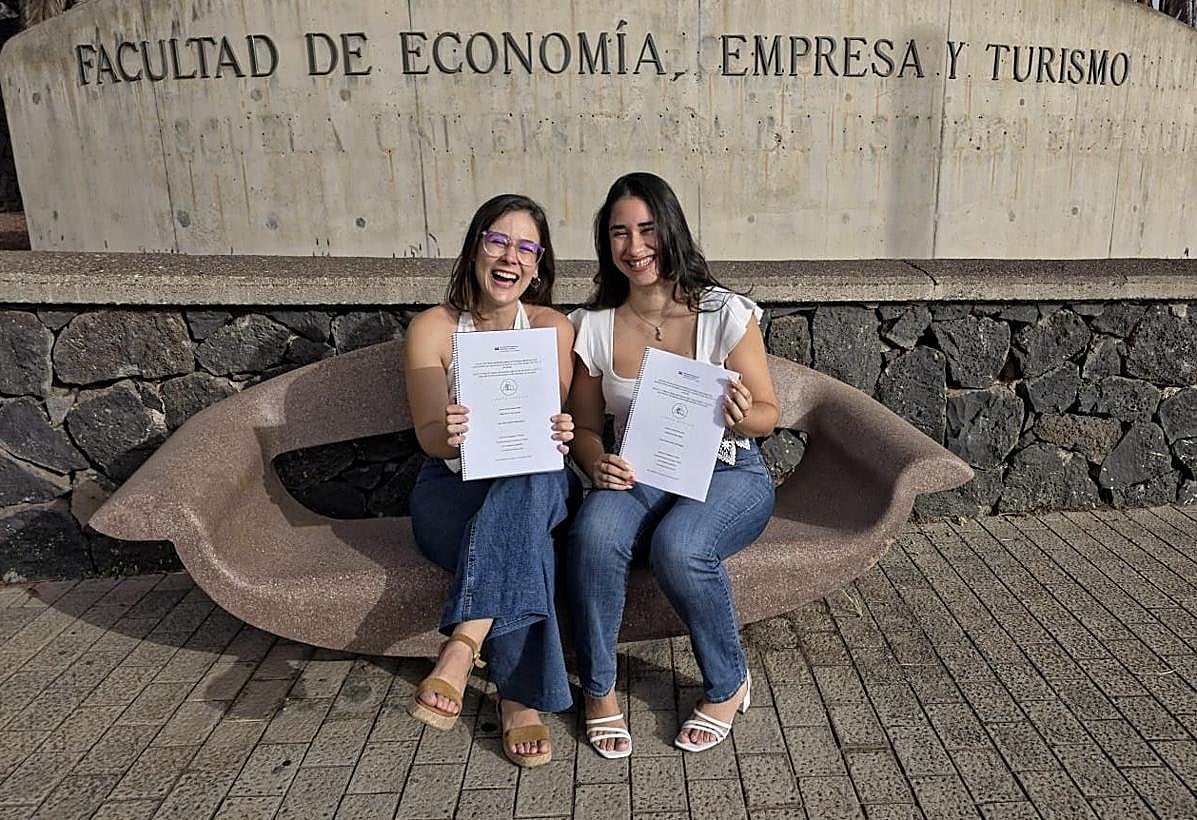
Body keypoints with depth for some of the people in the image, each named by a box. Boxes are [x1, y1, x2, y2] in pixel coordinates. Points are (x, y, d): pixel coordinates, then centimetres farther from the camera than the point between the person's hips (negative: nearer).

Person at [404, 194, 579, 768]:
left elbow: (556, 427, -4)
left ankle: (462, 648, -42)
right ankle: (522, 696, -28)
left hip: (536, 484, 1)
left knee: (530, 478, -37)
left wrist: (559, 435, -30)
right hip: (453, 490, -1)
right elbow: (429, 435, -12)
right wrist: (449, 434, -38)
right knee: (523, 537, -34)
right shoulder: (432, 328, -4)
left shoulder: (554, 329, 0)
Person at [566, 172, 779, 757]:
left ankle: (729, 684, -3)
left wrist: (741, 417, -26)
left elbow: (768, 412, -2)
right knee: (594, 531, -32)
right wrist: (597, 462, -15)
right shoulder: (594, 326, 0)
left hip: (728, 474, -2)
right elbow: (585, 426, 8)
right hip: (639, 479, 2)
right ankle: (599, 691, -9)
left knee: (676, 546, -34)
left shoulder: (725, 313, -8)